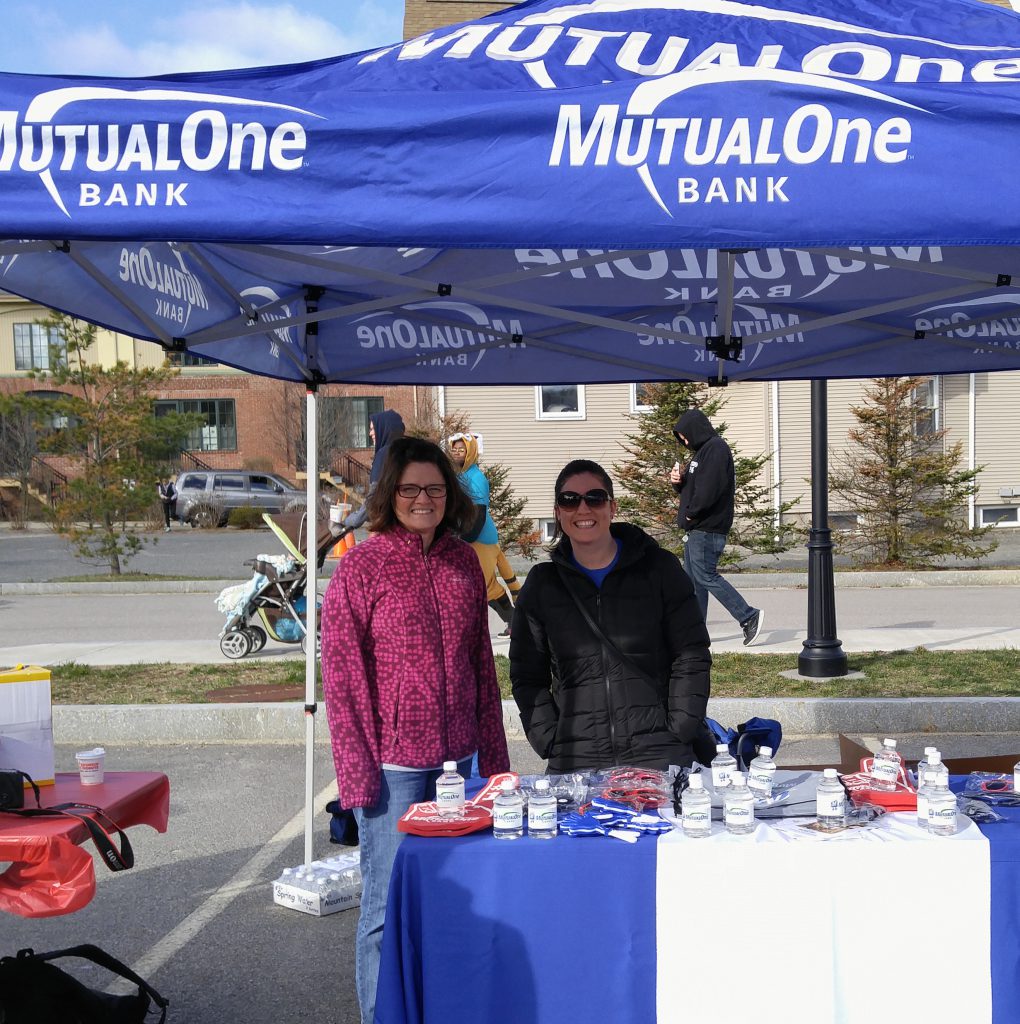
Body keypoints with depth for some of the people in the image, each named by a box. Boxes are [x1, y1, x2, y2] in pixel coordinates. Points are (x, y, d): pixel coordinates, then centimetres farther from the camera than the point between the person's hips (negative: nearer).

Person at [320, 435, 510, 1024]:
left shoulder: (464, 561, 7)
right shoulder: (362, 566, -7)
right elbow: (341, 674, -8)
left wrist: (493, 754, 12)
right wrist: (357, 770, -11)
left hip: (457, 758, 5)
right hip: (394, 763, -5)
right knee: (390, 908, 3)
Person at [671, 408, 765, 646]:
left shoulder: (716, 449, -12)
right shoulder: (702, 451, 20)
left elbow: (709, 488, -23)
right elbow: (690, 488, 24)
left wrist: (690, 514, -13)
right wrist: (677, 481, 3)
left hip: (708, 528, -11)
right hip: (697, 528, 11)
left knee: (706, 576, -12)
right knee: (693, 578, 10)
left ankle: (749, 617, -7)